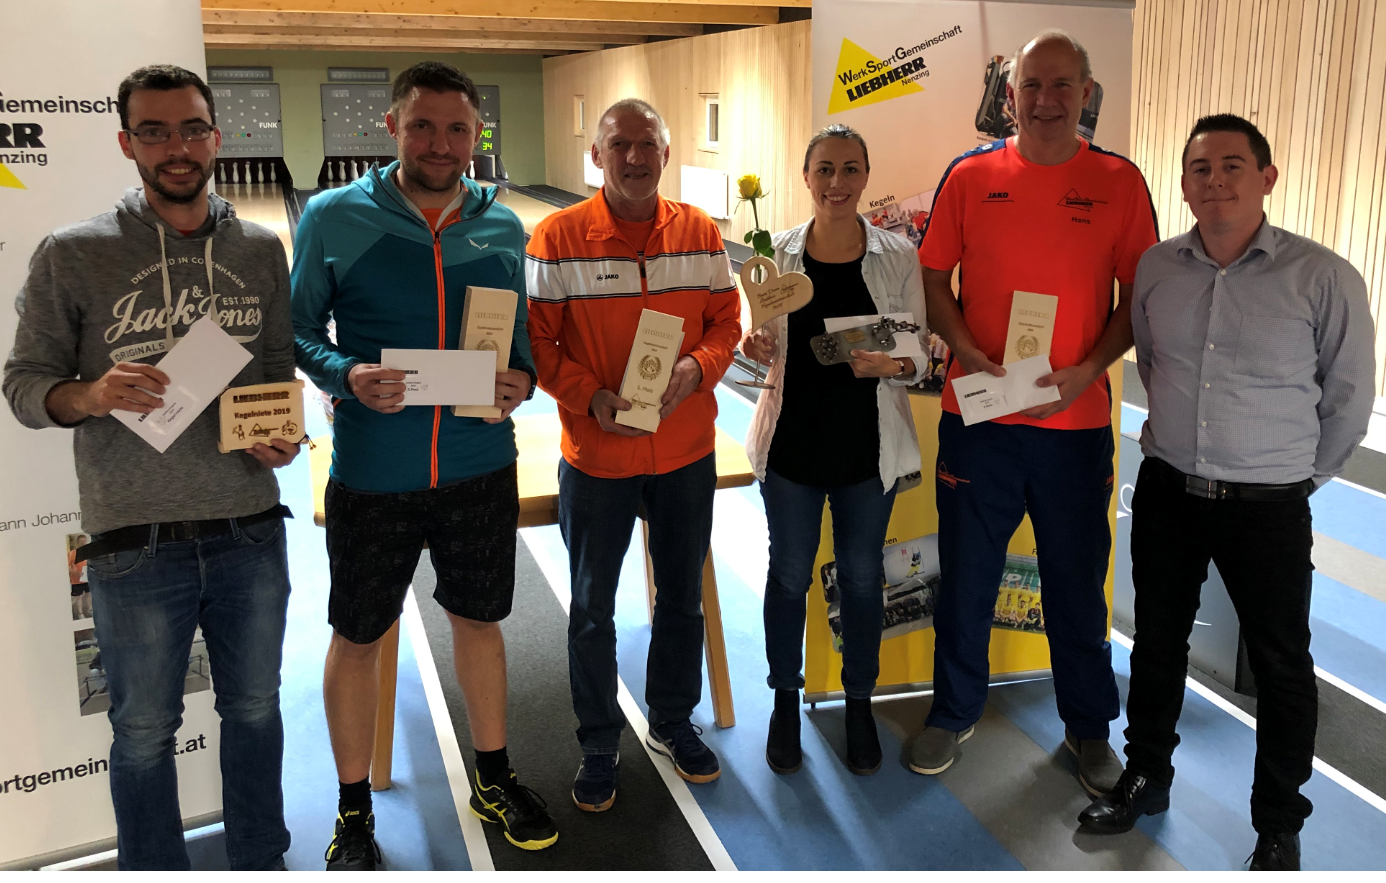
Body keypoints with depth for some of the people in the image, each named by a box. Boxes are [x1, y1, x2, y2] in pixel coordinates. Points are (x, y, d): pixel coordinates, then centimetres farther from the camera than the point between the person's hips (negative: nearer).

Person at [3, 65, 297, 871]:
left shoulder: (261, 250, 4)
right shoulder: (72, 256, -4)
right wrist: (92, 395, -21)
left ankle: (260, 860, 39)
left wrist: (285, 434, -7)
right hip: (136, 545, -2)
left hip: (250, 531, 3)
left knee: (255, 707, 18)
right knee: (145, 732, 12)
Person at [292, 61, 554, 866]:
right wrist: (347, 376, -20)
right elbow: (300, 331, -1)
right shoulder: (335, 218, -6)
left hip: (481, 466, 3)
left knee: (480, 618, 17)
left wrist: (522, 379, -11)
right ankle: (354, 812, 31)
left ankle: (494, 780, 38)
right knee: (357, 635, 10)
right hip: (373, 472, -2)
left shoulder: (502, 227, 2)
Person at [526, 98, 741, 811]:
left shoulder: (700, 232, 2)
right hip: (596, 456, -3)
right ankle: (598, 746, 30)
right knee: (592, 609, 10)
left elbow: (725, 321, 4)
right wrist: (590, 397, -21)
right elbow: (536, 339, -8)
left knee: (682, 595, 18)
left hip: (687, 451, 3)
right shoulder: (557, 237, -9)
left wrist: (696, 367, -16)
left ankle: (672, 720, 40)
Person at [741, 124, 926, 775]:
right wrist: (759, 349, -15)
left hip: (869, 445, 0)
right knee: (789, 573, 13)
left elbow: (921, 354, -1)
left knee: (862, 574, 13)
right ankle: (786, 701, 33)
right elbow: (768, 346, 8)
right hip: (791, 440, 1)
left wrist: (893, 366, -22)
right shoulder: (780, 253, -1)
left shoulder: (898, 256, -4)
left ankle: (859, 704, 34)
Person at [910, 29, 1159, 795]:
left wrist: (1088, 370, -12)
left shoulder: (1120, 182, 1)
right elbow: (933, 279, 4)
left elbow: (1140, 295, 3)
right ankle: (954, 711, 31)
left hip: (1076, 421, 0)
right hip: (977, 414, 0)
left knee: (1077, 581, 11)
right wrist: (967, 352, -11)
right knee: (966, 573, 12)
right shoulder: (970, 177, 2)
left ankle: (1089, 726, 31)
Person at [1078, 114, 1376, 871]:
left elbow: (1348, 398, -1)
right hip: (1166, 493, 3)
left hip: (1268, 508, -3)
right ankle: (1146, 778, 37)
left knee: (1281, 666, 9)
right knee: (1157, 642, 17)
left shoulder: (1324, 278, -11)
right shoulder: (1155, 269, -1)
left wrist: (1296, 478, 6)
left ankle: (1279, 827, 28)